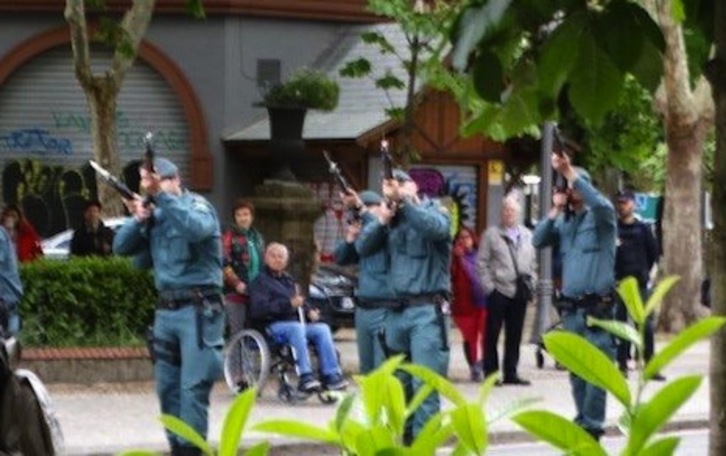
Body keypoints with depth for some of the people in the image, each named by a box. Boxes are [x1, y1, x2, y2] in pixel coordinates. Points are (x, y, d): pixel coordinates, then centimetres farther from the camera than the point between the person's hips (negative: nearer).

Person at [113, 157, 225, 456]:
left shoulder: (197, 205, -4)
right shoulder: (155, 214, 14)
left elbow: (195, 229, -28)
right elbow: (121, 247, 10)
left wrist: (162, 194, -31)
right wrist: (138, 220, -8)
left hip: (198, 309, -7)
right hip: (166, 309, 7)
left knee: (193, 386, -12)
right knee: (167, 387, 9)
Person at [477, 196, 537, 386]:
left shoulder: (527, 235, 14)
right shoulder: (492, 234, 0)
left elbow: (533, 262, 17)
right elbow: (482, 263, -3)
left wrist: (531, 283, 6)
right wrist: (489, 286, -10)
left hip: (520, 291, 4)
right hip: (499, 290, -4)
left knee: (515, 335, 8)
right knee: (492, 334, -1)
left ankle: (511, 373, 14)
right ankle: (491, 373, 4)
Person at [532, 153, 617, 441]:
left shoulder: (601, 217, -2)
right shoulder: (565, 222, 15)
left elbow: (601, 203, -24)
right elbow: (538, 241, 9)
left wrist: (569, 172, -25)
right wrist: (555, 210, -1)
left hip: (597, 306, -6)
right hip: (570, 307, 6)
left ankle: (592, 425, -9)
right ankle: (582, 418, 15)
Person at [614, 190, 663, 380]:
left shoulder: (642, 229, 7)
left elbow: (653, 252, 12)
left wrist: (644, 272, 8)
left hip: (639, 283, 0)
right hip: (617, 283, 0)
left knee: (646, 324, -2)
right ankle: (622, 364, 6)